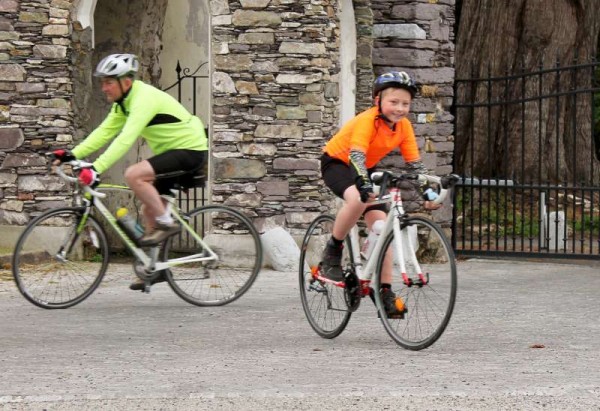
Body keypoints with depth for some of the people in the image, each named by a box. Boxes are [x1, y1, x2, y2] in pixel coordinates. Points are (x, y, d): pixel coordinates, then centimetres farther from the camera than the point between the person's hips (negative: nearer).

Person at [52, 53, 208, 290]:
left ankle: (167, 224, -14)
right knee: (149, 210, 10)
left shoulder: (144, 99, -24)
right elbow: (105, 132, 3)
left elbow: (126, 139, -35)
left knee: (134, 175, -27)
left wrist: (97, 168, -41)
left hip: (190, 150, -10)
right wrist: (73, 154, -8)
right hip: (171, 151, 10)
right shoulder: (124, 102, 7)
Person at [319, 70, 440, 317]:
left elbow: (414, 163, -7)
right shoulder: (367, 120, -29)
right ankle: (332, 251, -16)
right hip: (336, 162, -6)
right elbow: (356, 156, -40)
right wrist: (364, 185, -55)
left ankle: (385, 291, -3)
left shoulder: (404, 127, -11)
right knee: (358, 200, -37)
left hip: (365, 168, 6)